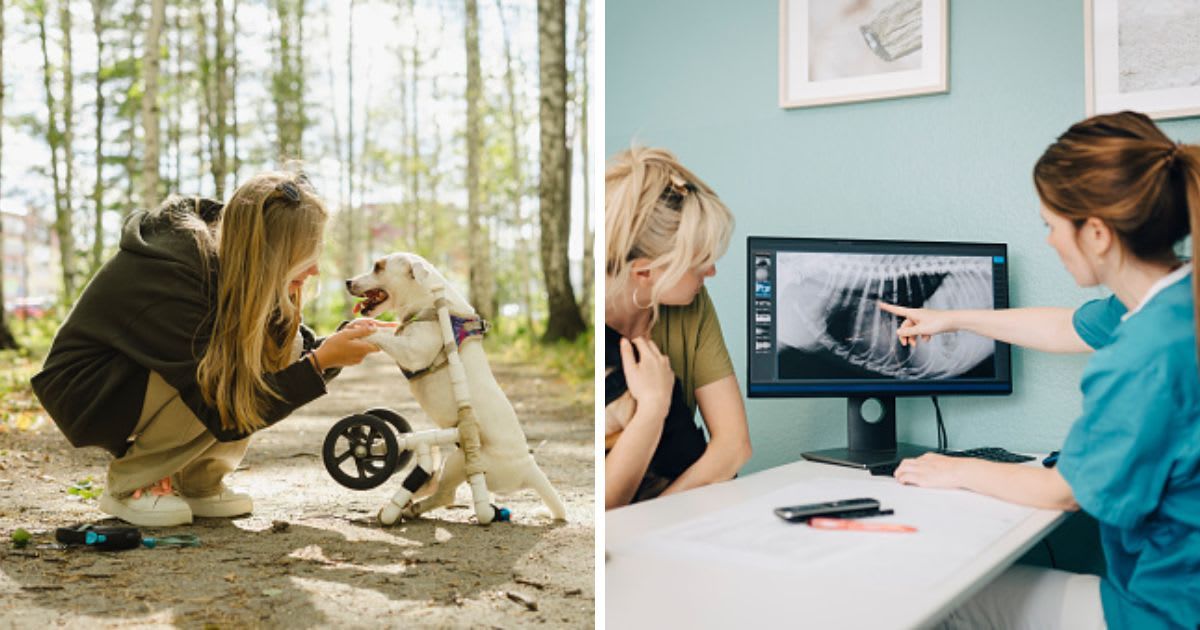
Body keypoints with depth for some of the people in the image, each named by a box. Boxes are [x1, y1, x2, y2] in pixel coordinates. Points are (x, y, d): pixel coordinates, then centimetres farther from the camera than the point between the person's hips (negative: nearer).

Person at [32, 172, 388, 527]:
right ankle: (128, 485, -10)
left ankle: (197, 483, -3)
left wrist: (339, 343, -22)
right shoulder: (170, 278, -34)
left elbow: (292, 351, -4)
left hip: (146, 373, 7)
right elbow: (226, 411, -32)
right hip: (83, 390, -7)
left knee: (284, 347, -12)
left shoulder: (228, 258, -12)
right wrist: (320, 361, -35)